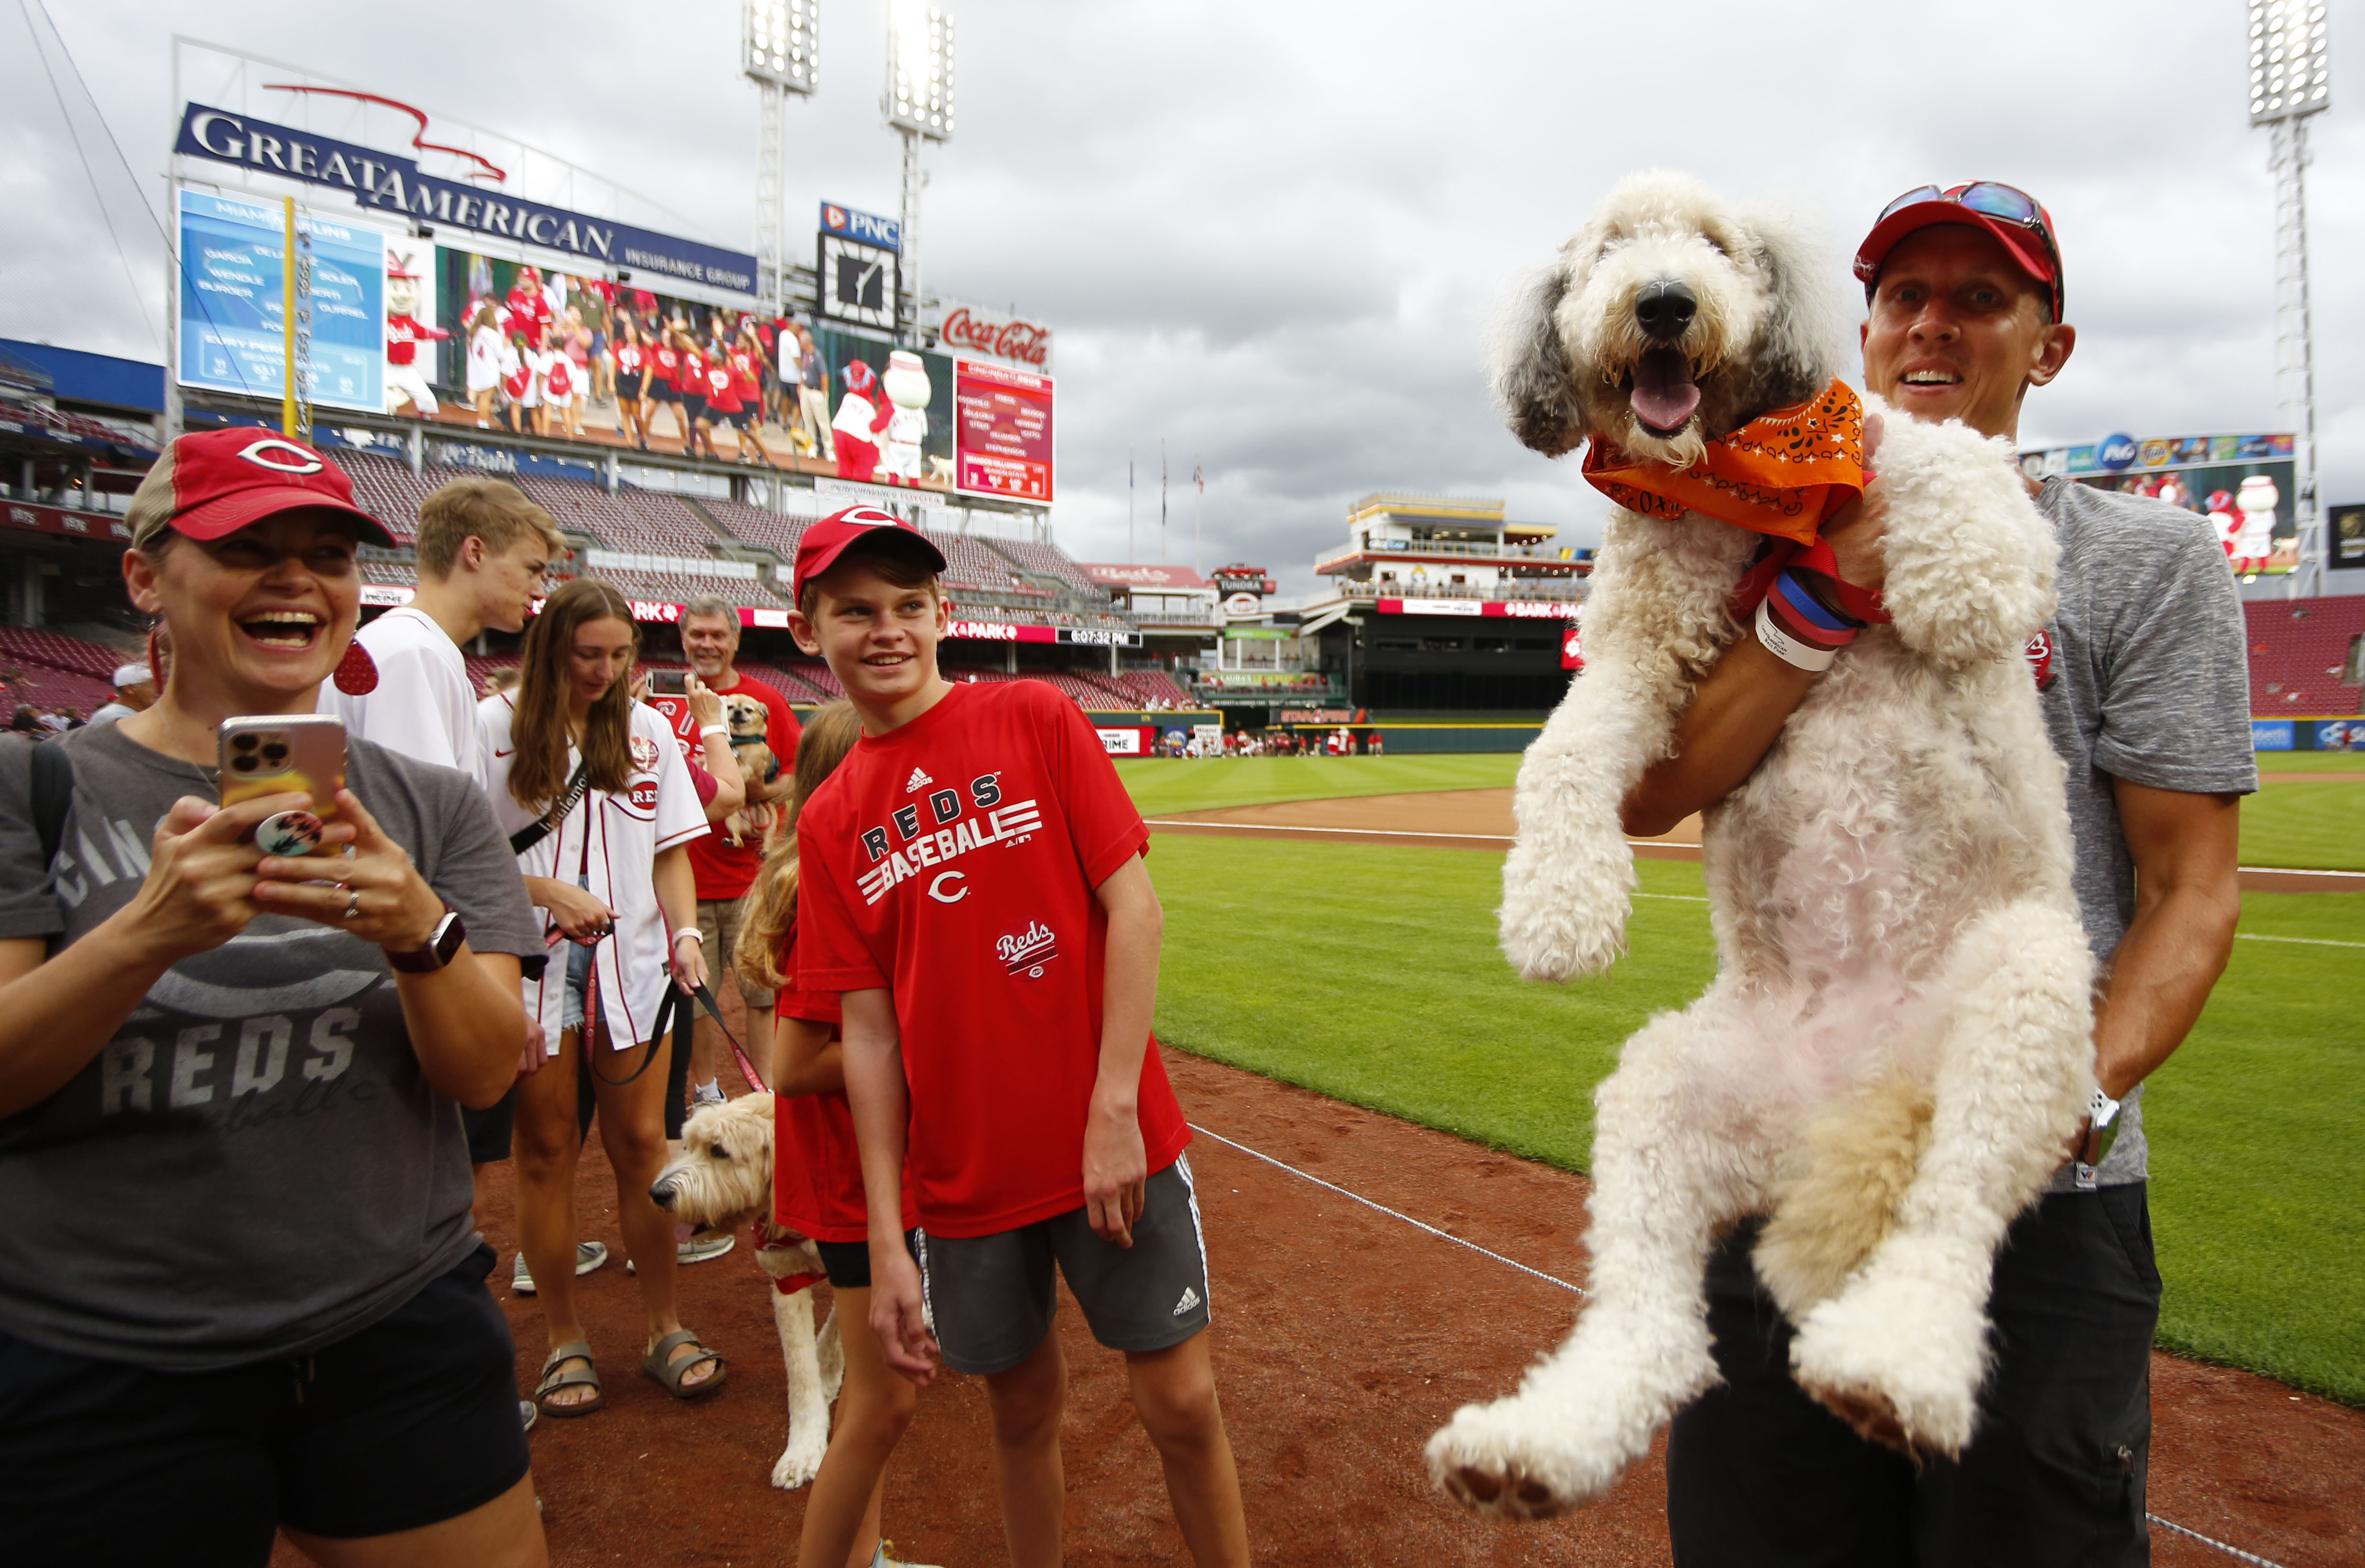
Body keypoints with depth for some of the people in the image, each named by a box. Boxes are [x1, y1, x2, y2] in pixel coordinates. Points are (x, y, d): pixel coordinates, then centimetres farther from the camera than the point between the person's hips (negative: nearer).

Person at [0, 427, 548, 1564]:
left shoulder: (432, 808, 3)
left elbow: (487, 1072, -4)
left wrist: (421, 932, -23)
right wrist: (148, 932, -27)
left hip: (402, 1333, 2)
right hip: (98, 1367, -1)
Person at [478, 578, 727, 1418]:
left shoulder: (647, 730, 7)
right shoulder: (496, 725, -2)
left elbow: (670, 848, 8)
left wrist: (684, 931, -6)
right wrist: (550, 891, -15)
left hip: (630, 965, 2)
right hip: (531, 968, -2)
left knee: (642, 1144, 4)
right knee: (546, 1151, 8)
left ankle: (666, 1330, 19)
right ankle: (564, 1341, 23)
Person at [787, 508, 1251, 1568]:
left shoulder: (1035, 719, -3)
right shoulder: (831, 823, 5)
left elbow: (1133, 907, -8)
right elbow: (869, 1031, 4)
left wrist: (1115, 1106, -15)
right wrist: (886, 1241, 1)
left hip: (1114, 1144, -2)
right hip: (965, 1174, 3)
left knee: (1181, 1404, 5)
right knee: (1024, 1405, 17)